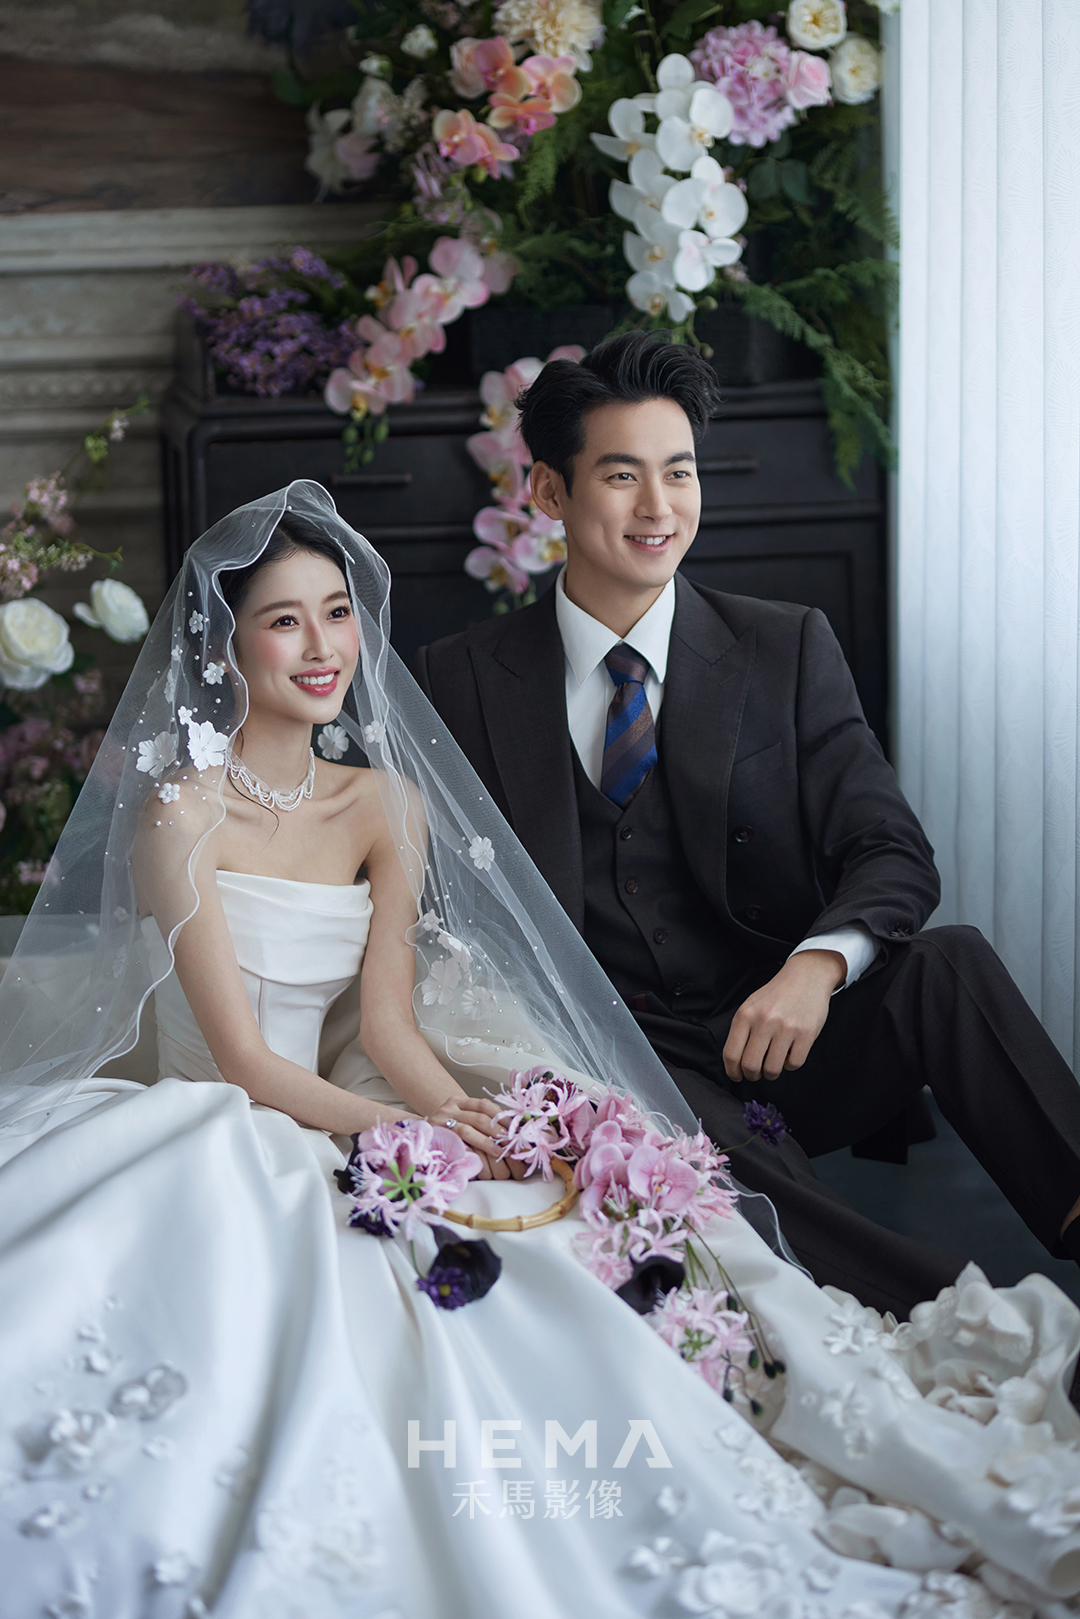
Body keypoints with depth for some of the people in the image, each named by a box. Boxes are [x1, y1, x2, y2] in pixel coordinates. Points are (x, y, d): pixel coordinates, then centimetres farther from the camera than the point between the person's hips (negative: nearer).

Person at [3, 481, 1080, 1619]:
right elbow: (246, 1061, -13)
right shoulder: (181, 813, -7)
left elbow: (386, 1022, 0)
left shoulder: (386, 803, 10)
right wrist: (410, 1131, -27)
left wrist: (486, 1125, -21)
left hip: (335, 1133, 4)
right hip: (212, 1138, -4)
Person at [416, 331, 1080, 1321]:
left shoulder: (788, 650, 6)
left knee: (948, 963, -28)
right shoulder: (463, 680, 6)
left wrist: (817, 965, -25)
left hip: (782, 1036, 2)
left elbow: (892, 855, -1)